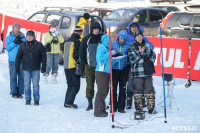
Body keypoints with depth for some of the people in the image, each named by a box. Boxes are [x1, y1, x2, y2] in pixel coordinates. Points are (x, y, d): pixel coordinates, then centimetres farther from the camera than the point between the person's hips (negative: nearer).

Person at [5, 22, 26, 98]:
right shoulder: (9, 37, 5)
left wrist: (21, 42, -13)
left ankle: (20, 92, 7)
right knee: (13, 76, -4)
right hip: (13, 60, -2)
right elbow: (7, 48, -4)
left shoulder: (23, 37, 12)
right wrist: (14, 42, -15)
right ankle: (13, 92, 2)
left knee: (22, 76, 1)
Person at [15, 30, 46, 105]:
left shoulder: (39, 45, 1)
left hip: (36, 69, -1)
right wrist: (17, 66, 3)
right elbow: (18, 56, 10)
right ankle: (27, 99, 11)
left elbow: (43, 56, 5)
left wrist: (43, 67, 1)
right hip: (26, 69, 1)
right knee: (27, 85, 2)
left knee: (36, 84, 0)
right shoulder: (23, 46, 5)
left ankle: (36, 100, 7)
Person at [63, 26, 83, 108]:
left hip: (66, 66, 8)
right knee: (76, 85, -4)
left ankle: (67, 102, 11)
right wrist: (78, 66, -18)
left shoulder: (68, 41, 16)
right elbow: (76, 55, -18)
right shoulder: (76, 41, -10)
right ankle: (69, 102, -13)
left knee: (70, 85, 14)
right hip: (73, 66, -8)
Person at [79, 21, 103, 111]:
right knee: (89, 85, 0)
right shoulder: (86, 39, 3)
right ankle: (90, 103, 7)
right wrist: (82, 65, 0)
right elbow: (82, 53, 6)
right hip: (89, 66, 0)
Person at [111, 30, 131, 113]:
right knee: (113, 88, 1)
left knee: (123, 89, 3)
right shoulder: (112, 44, 4)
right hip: (114, 69, 0)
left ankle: (121, 107, 9)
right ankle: (113, 106, 9)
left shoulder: (128, 46, 4)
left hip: (124, 69, 0)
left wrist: (128, 64, -2)